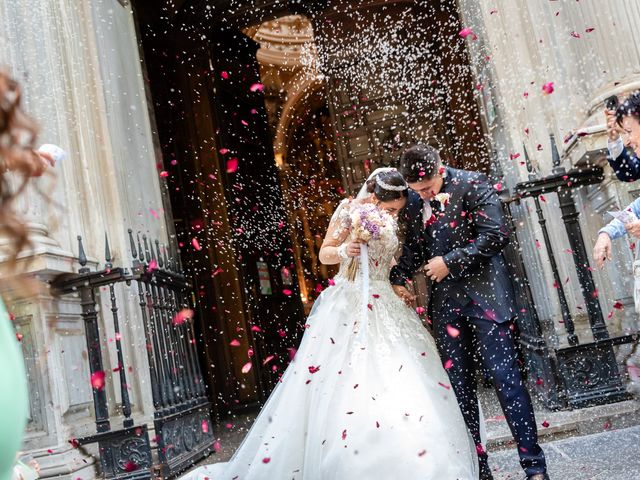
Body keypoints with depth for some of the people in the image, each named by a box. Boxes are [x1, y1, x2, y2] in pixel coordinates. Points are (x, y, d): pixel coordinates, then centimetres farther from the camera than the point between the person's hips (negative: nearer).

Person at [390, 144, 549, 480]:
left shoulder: (472, 185, -6)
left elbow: (496, 235, -13)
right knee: (458, 383, 7)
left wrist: (450, 262, -13)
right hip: (444, 300, 5)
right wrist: (398, 278, 4)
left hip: (483, 292, -5)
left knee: (504, 375, -5)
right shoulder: (413, 200, 9)